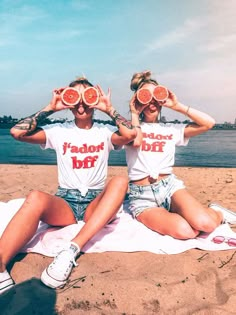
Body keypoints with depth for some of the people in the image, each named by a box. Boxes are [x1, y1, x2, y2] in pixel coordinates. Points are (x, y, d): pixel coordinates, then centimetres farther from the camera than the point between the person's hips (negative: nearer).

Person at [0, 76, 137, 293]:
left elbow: (131, 133, -16)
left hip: (96, 203, 1)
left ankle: (73, 249, -38)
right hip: (65, 202, 0)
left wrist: (109, 109, -6)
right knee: (35, 198, -33)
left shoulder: (105, 131, 6)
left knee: (120, 181, -31)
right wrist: (50, 109, -2)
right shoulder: (59, 131, 7)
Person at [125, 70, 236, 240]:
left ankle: (216, 213, 12)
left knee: (204, 224, -23)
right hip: (143, 197, -2)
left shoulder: (171, 129, 11)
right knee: (185, 231, -28)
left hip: (170, 185, 3)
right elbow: (135, 141, -20)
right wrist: (134, 114, -5)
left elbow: (209, 123, 2)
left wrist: (178, 106, 1)